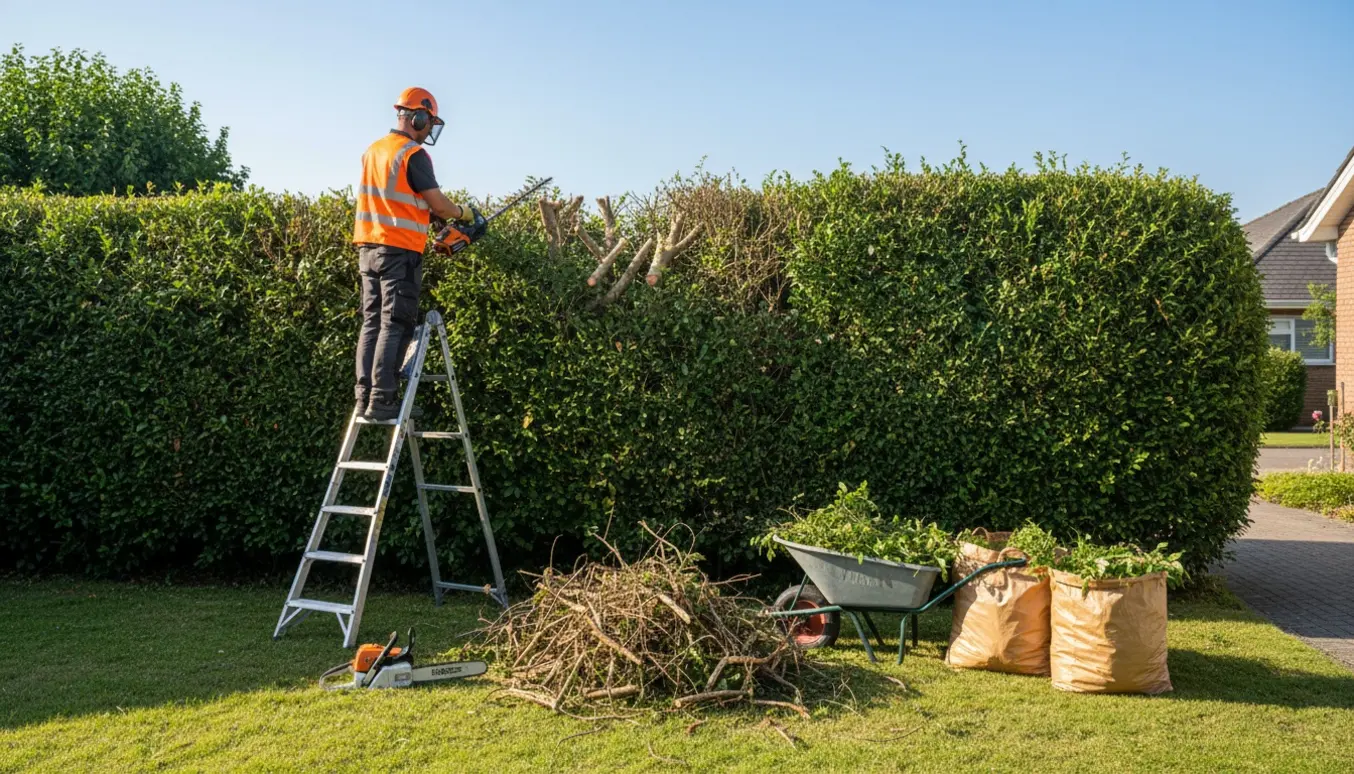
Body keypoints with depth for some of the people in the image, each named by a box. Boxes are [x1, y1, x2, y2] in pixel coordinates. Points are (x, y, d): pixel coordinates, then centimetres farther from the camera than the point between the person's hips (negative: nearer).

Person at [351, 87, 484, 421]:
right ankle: (383, 400, -9)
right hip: (400, 251, -8)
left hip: (369, 248, 8)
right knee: (395, 326, -6)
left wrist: (428, 214, 18)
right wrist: (465, 212, 7)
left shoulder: (373, 150, 14)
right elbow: (438, 204, -11)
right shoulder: (413, 154, -10)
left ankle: (365, 396, 7)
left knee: (372, 322, 9)